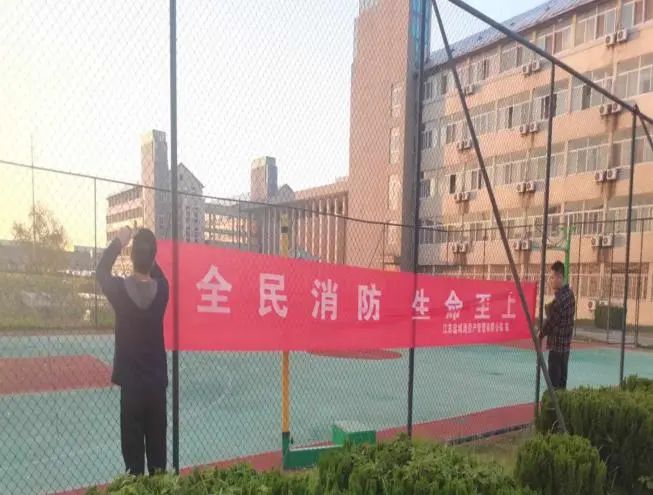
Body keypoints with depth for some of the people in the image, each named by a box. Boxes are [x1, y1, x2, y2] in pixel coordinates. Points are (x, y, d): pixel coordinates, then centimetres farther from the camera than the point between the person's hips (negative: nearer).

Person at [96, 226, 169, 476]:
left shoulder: (120, 289, -13)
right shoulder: (162, 289, -9)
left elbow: (101, 272, 9)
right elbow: (157, 274, 16)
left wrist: (118, 242, 11)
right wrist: (147, 248, 12)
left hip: (131, 381, -2)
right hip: (157, 380, 2)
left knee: (133, 443, 7)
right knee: (157, 441, 12)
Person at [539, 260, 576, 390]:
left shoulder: (560, 298, -21)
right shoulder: (569, 293, 9)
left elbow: (551, 321, -13)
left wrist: (540, 335, 2)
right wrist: (549, 308, -4)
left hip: (557, 345, -9)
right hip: (565, 344, 9)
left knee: (554, 383, -4)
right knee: (562, 381, 14)